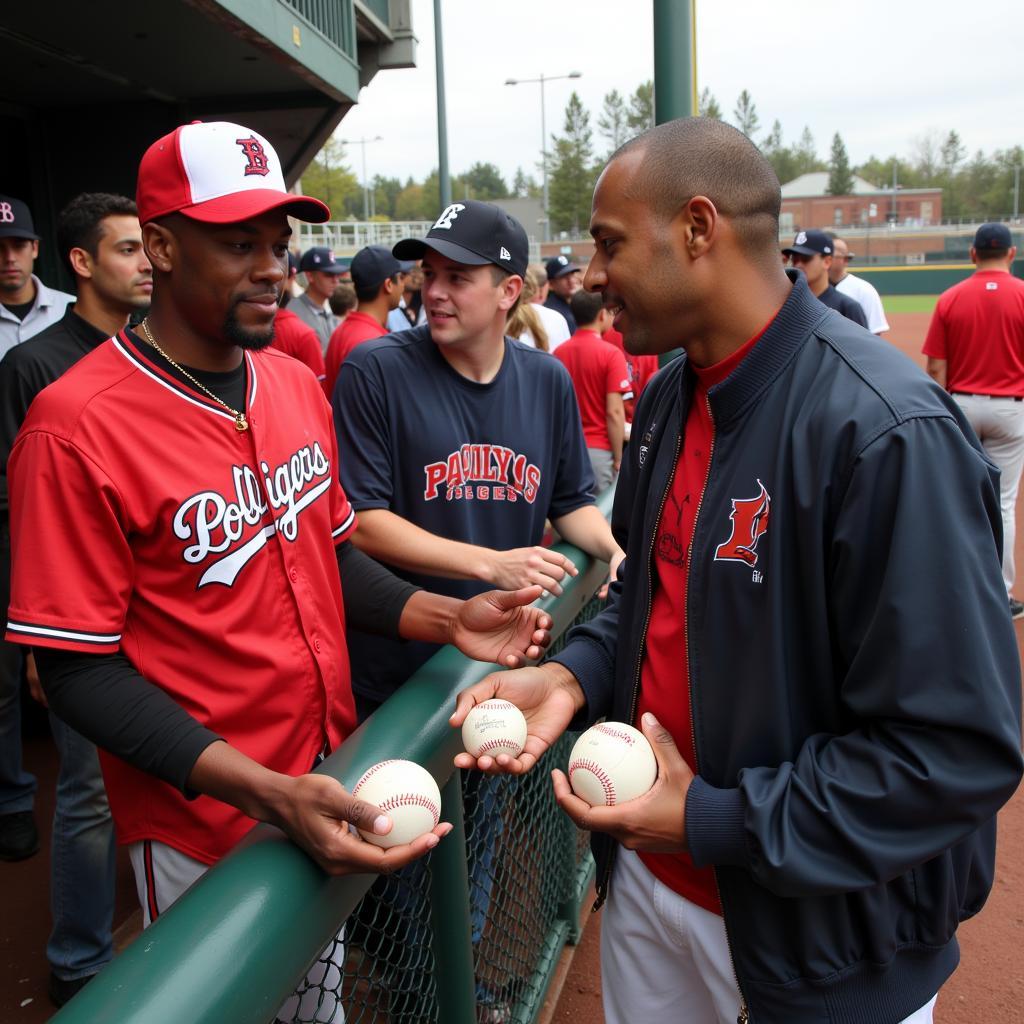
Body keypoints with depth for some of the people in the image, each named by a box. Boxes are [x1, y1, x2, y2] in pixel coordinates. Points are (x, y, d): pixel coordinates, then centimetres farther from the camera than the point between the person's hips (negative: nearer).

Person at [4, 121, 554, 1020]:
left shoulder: (298, 386, 2)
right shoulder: (76, 428, -21)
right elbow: (79, 668, -20)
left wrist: (446, 619, -5)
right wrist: (265, 792, -29)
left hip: (330, 780, 6)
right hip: (205, 827, -6)